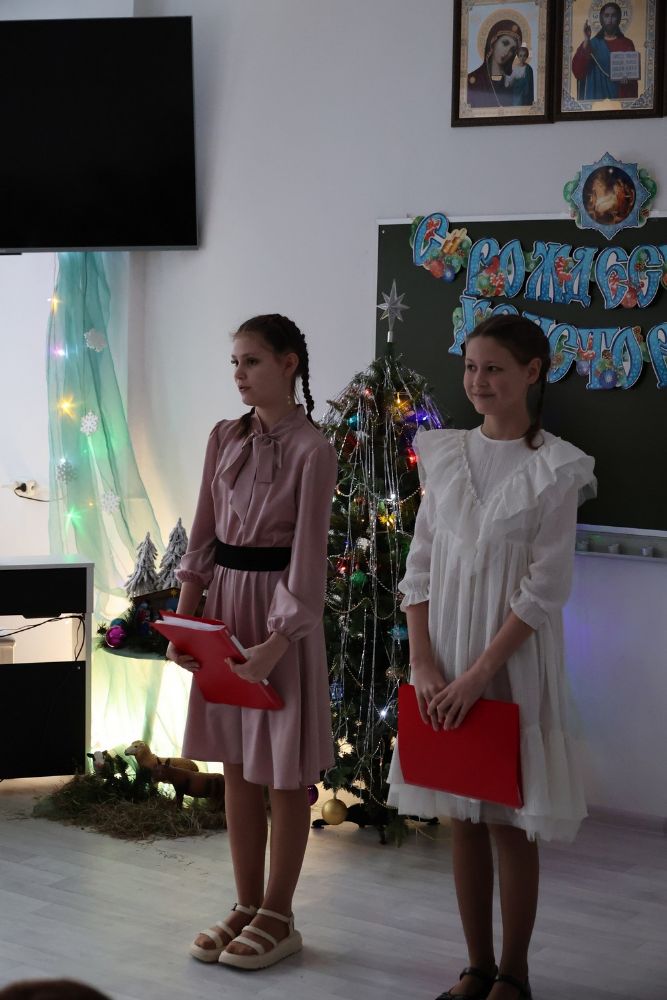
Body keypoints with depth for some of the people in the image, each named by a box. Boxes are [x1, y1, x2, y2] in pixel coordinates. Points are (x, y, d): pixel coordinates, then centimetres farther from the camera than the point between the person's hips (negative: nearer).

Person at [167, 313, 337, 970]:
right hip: (224, 600, 6)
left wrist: (278, 642, -20)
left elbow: (308, 556, -14)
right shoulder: (225, 438, 7)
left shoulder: (311, 449, -11)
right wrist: (183, 618, 1)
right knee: (236, 766, 11)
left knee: (284, 771, 3)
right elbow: (203, 534, 9)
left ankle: (277, 917, 15)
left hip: (279, 606, -6)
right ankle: (246, 905, 23)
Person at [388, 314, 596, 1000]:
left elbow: (545, 590, -12)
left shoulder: (554, 469, -8)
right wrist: (424, 663, -4)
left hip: (514, 661, -4)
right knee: (461, 818, 11)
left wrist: (479, 674, -16)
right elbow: (419, 566, 6)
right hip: (445, 663, 4)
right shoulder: (446, 456, 6)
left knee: (511, 823, 3)